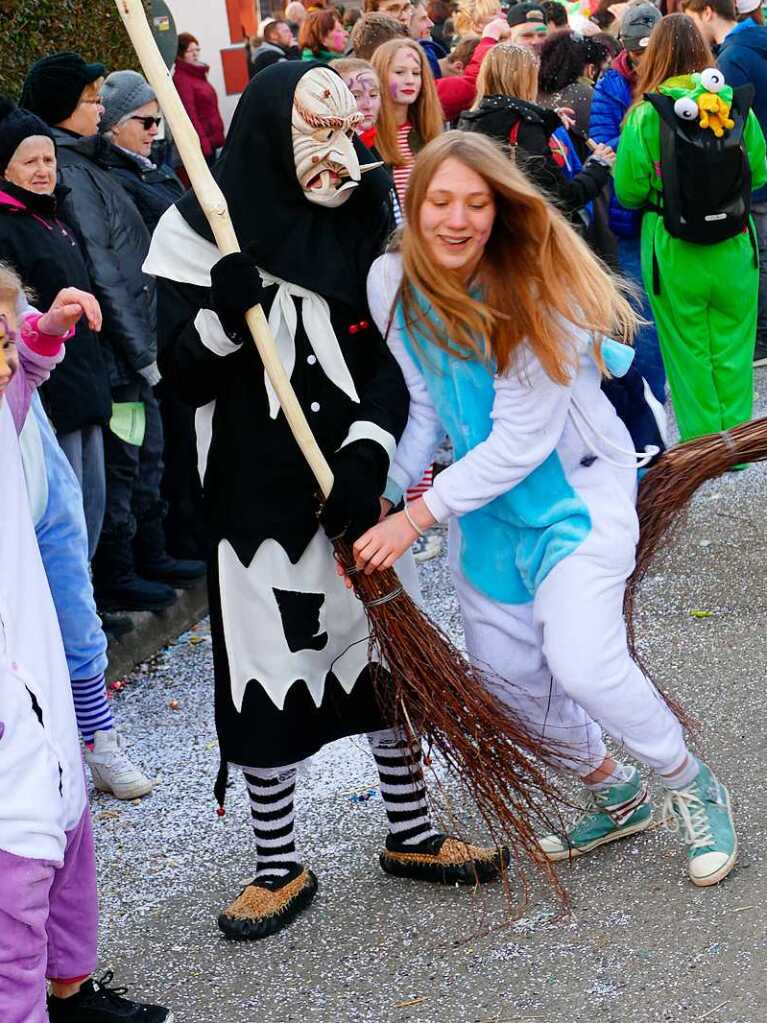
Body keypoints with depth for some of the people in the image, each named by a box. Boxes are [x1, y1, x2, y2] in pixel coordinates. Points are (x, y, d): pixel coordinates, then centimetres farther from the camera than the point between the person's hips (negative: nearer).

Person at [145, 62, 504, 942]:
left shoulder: (362, 224, 1)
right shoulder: (199, 232, -8)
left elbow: (391, 358, 3)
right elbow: (183, 375, -7)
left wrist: (369, 447, -13)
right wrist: (225, 316, -27)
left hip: (362, 484, 3)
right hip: (257, 496, -3)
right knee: (266, 674, 3)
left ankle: (410, 835, 30)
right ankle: (279, 867, 20)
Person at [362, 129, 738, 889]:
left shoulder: (538, 286, -27)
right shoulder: (392, 283, -11)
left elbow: (520, 441, -26)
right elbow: (425, 409, -1)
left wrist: (417, 517, -24)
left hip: (576, 483, -6)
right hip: (485, 492, 6)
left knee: (582, 662, -22)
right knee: (507, 675, 12)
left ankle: (693, 789, 5)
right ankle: (614, 797, 37)